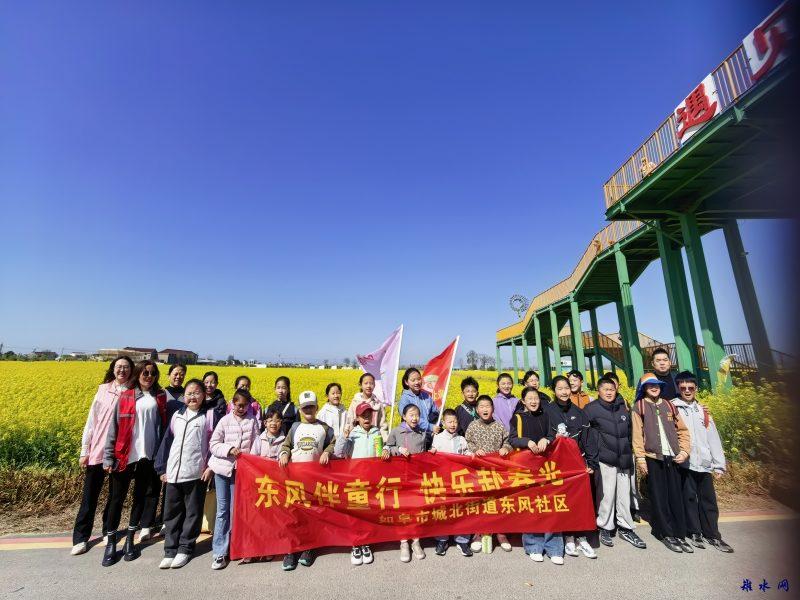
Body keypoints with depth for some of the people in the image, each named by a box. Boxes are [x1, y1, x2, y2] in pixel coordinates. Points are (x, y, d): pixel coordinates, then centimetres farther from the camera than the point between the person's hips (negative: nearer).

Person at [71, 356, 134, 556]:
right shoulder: (103, 389, 0)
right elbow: (91, 421, 3)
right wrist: (84, 451, 1)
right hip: (97, 451, 1)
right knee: (90, 495, 7)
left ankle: (109, 530, 32)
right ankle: (80, 538, 22)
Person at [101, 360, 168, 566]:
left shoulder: (161, 398, 2)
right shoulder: (125, 397, -1)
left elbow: (163, 426, 5)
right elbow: (114, 427, 0)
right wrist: (108, 457, -4)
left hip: (147, 456, 1)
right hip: (124, 456, -1)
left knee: (140, 497, 13)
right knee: (117, 498, 8)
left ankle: (130, 539, 29)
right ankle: (110, 542, 25)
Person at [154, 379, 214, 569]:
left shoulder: (209, 416, -5)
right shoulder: (177, 415, 7)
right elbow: (166, 441, 11)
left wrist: (211, 466, -11)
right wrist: (162, 468, 8)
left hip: (196, 474, -4)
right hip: (173, 473, 4)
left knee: (193, 512, 9)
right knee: (171, 513, 12)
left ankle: (185, 549, 25)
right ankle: (170, 550, 27)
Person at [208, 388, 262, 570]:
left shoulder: (253, 421, -1)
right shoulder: (225, 421, -2)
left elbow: (256, 441, -6)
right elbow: (213, 444, -2)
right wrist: (229, 449, -17)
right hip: (223, 468, 0)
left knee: (235, 510, 8)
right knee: (222, 510, 6)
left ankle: (232, 547, 23)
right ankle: (219, 552, 15)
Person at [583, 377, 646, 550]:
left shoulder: (623, 407, 11)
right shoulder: (591, 409, -5)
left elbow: (629, 432, 19)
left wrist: (630, 455, 15)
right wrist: (592, 458, -9)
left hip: (624, 459, 5)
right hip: (605, 460, -5)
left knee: (624, 495, 11)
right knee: (607, 495, 0)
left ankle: (626, 528, 27)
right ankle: (605, 528, 16)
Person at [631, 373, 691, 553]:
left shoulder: (668, 405, 12)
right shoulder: (639, 407, -2)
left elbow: (682, 430, 13)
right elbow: (637, 434, -6)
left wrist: (684, 450, 0)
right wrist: (640, 458, -11)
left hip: (672, 457, 4)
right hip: (653, 457, -4)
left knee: (676, 496, 8)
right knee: (659, 498, 4)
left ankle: (679, 534, 19)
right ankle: (667, 534, 16)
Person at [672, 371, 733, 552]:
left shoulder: (703, 410, 11)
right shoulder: (673, 408, -3)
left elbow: (713, 438, 10)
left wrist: (719, 465, 7)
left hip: (704, 463, 4)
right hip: (685, 462, -4)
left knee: (709, 499, 10)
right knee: (689, 498, 5)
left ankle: (713, 535, 22)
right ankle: (694, 532, 18)